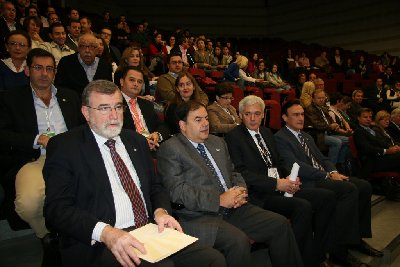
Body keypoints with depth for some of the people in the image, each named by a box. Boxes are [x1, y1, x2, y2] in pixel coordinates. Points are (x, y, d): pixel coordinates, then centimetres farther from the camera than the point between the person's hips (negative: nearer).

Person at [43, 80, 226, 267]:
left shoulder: (137, 141, 16)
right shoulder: (64, 146, -1)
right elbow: (57, 208, -10)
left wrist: (160, 211, -2)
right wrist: (104, 232, -26)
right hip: (99, 245, -5)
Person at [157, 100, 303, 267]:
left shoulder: (218, 142, 18)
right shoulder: (170, 148, -5)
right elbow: (177, 191, -14)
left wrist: (240, 191, -1)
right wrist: (219, 200, -17)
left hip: (232, 209, 7)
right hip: (199, 216, -7)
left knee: (280, 224, -4)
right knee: (238, 240, -30)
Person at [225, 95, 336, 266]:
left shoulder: (267, 132, 19)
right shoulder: (233, 137, -6)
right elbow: (241, 173, -15)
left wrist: (291, 179, 0)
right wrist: (276, 183, -19)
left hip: (282, 187, 8)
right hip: (260, 195, -8)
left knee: (327, 197, -3)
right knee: (303, 207, -28)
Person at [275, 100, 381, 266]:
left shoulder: (307, 137, 24)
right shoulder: (280, 138, -6)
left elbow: (322, 158, 21)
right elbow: (295, 166, -16)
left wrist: (333, 171, -1)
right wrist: (327, 175, -16)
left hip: (323, 177, 9)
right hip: (307, 183, -9)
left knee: (364, 186, -5)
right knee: (349, 189, -25)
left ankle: (356, 238, 6)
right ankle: (340, 248, -18)